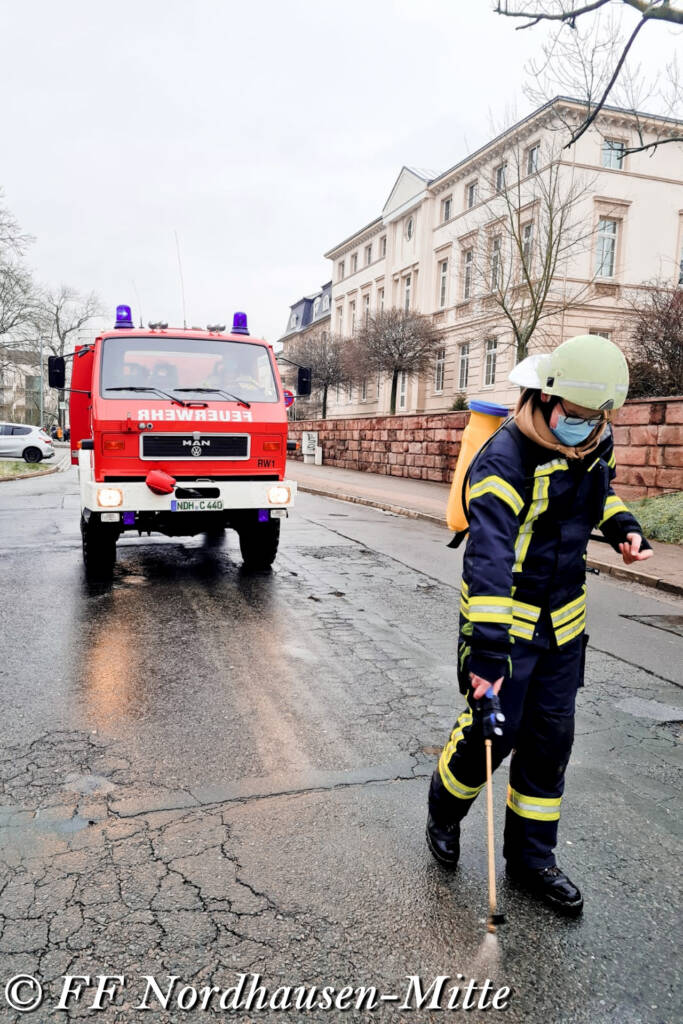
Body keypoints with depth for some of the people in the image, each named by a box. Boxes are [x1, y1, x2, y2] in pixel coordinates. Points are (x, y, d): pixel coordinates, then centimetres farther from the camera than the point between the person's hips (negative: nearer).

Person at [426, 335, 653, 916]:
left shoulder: (595, 444, -1)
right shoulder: (506, 460, -25)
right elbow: (487, 561, -35)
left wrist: (623, 525, 2)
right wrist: (487, 651, -41)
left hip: (563, 623, 7)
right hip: (504, 615, -6)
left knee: (551, 738, 11)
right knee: (494, 731, 0)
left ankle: (531, 857, 28)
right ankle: (445, 811, 32)